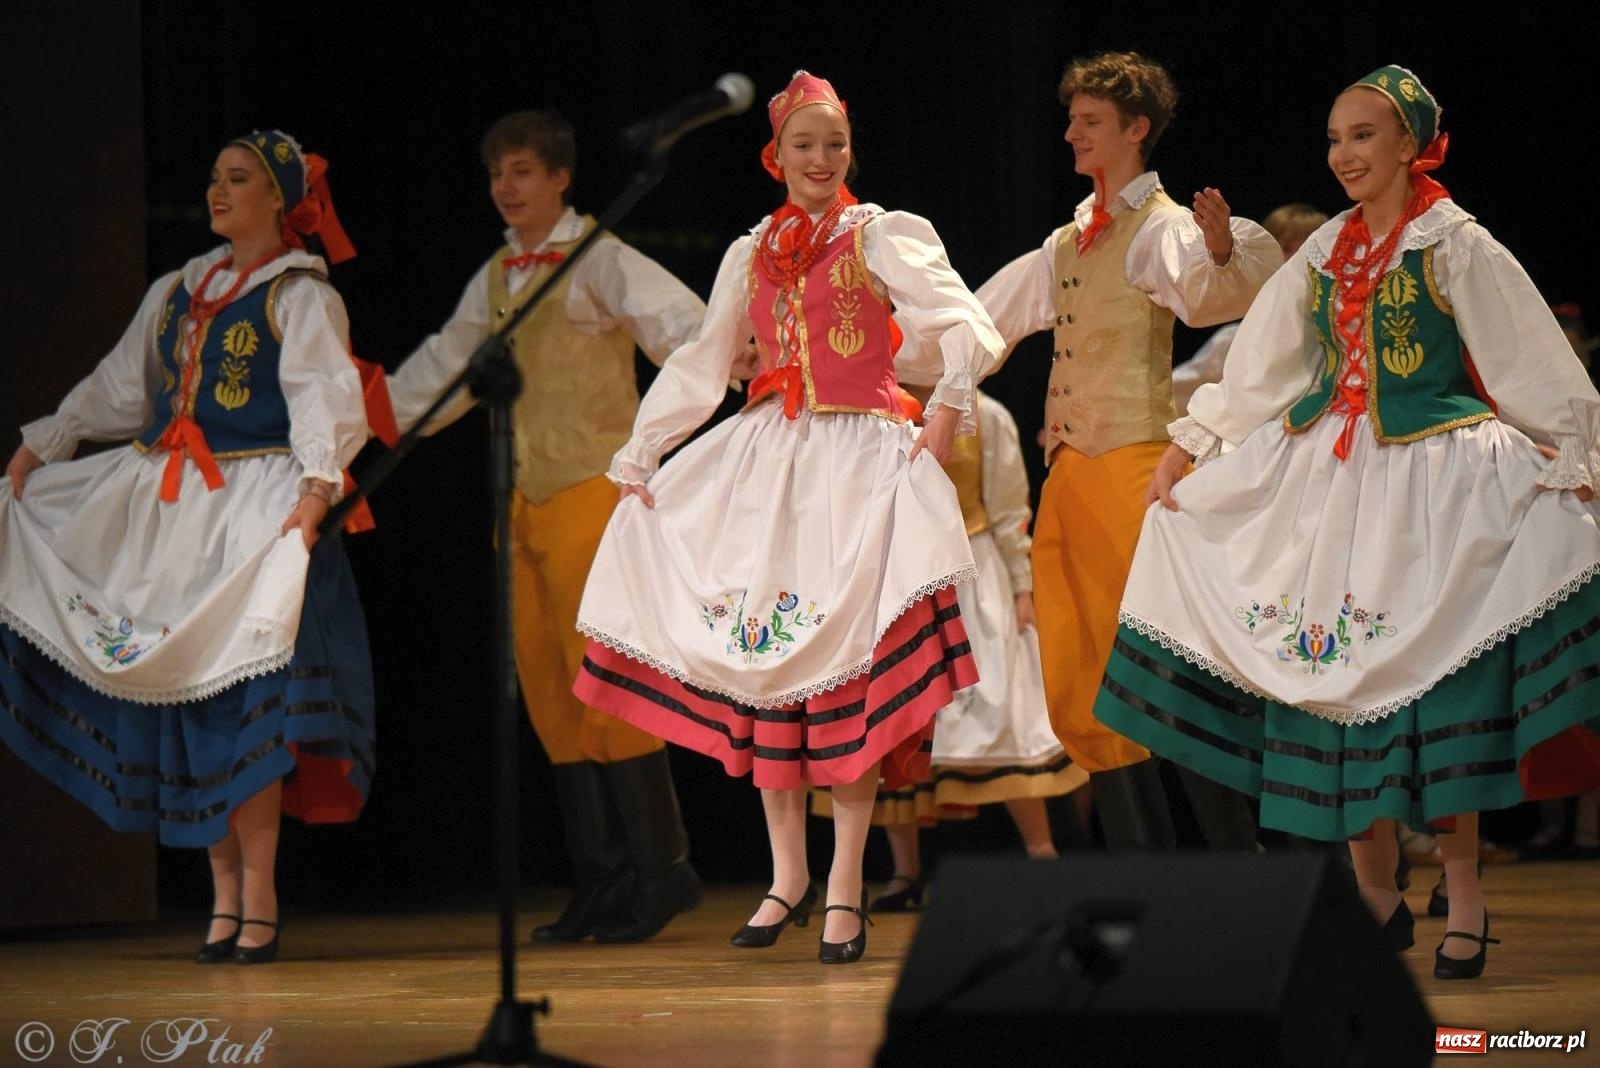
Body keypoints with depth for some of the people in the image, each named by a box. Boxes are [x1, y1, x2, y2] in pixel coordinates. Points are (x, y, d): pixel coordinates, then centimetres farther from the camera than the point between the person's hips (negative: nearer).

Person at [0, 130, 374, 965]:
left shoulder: (300, 296, -2)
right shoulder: (177, 292, 19)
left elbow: (322, 398, -14)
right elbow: (118, 387, 25)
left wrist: (316, 487, -29)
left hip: (255, 507, -7)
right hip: (166, 505, 7)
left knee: (242, 696, -13)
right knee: (184, 697, 3)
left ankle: (258, 897, -10)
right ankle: (224, 895, 8)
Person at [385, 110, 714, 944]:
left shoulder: (599, 261, -6)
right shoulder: (497, 279, 16)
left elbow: (674, 320, -20)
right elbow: (444, 367, 28)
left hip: (593, 489, -7)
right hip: (522, 497, 7)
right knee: (548, 688, 5)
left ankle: (661, 870, -3)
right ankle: (600, 883, 10)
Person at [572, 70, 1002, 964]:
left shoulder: (882, 239, 0)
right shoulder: (751, 256, 14)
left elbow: (966, 328, -11)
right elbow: (700, 369, 21)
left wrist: (949, 409, -24)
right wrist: (639, 455, 18)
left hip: (860, 457, -5)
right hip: (767, 458, 5)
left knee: (848, 656, -11)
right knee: (762, 652, 1)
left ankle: (846, 886, -5)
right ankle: (789, 875, 11)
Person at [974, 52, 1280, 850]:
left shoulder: (1160, 228, -5)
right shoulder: (1070, 241, 20)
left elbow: (1203, 297, -26)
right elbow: (985, 324, 29)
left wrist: (1221, 253, -47)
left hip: (1133, 463, -9)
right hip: (1068, 469, 9)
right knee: (1079, 687, 7)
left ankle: (1240, 868, -8)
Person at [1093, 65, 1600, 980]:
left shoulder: (1456, 248, -5)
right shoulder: (1327, 252, 11)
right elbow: (1261, 362, 18)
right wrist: (1186, 446, 18)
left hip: (1436, 476, -5)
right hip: (1327, 476, 6)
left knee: (1427, 685, -9)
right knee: (1337, 675, 3)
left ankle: (1466, 899, 3)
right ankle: (1378, 898, 14)